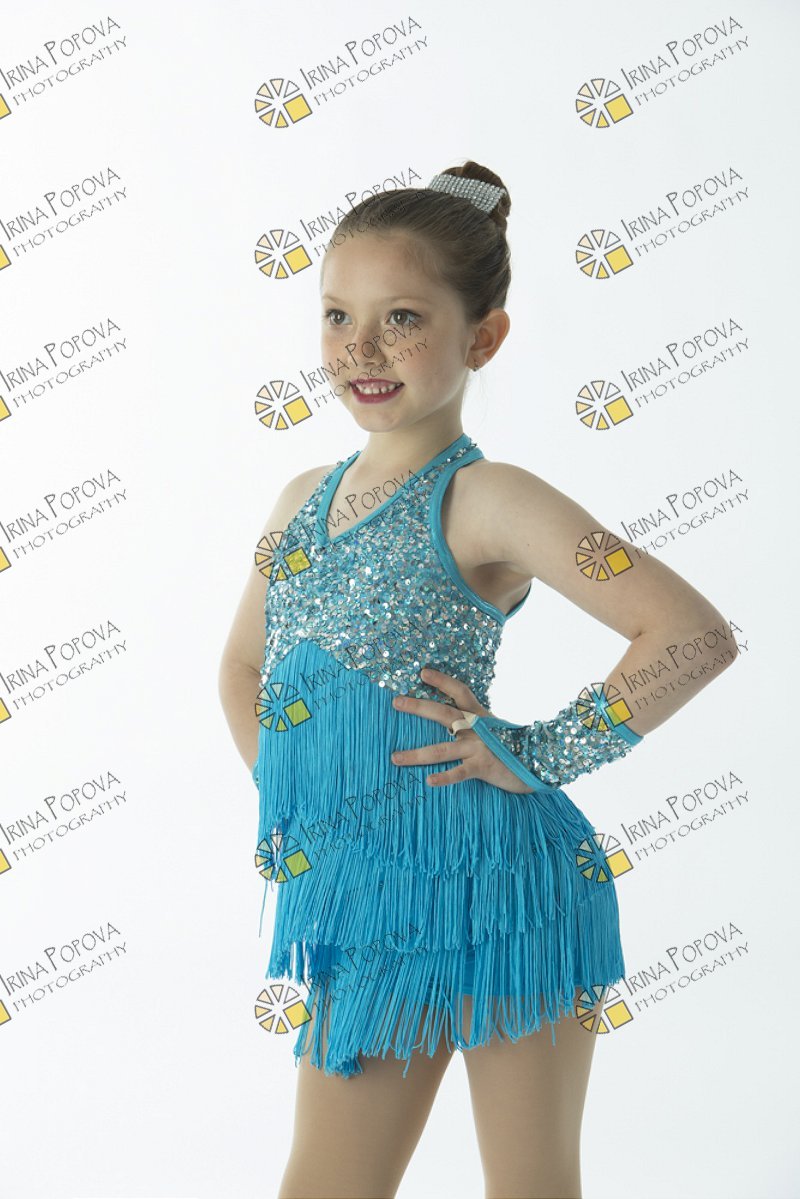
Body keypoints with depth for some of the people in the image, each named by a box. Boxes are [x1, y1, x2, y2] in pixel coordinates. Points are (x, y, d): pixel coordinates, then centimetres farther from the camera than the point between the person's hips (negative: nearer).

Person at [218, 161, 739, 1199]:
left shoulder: (485, 501, -13)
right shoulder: (305, 500, 7)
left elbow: (697, 634, -20)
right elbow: (244, 663, 24)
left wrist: (540, 754, -15)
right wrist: (286, 796, 10)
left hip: (493, 891, -6)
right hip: (363, 903, 6)